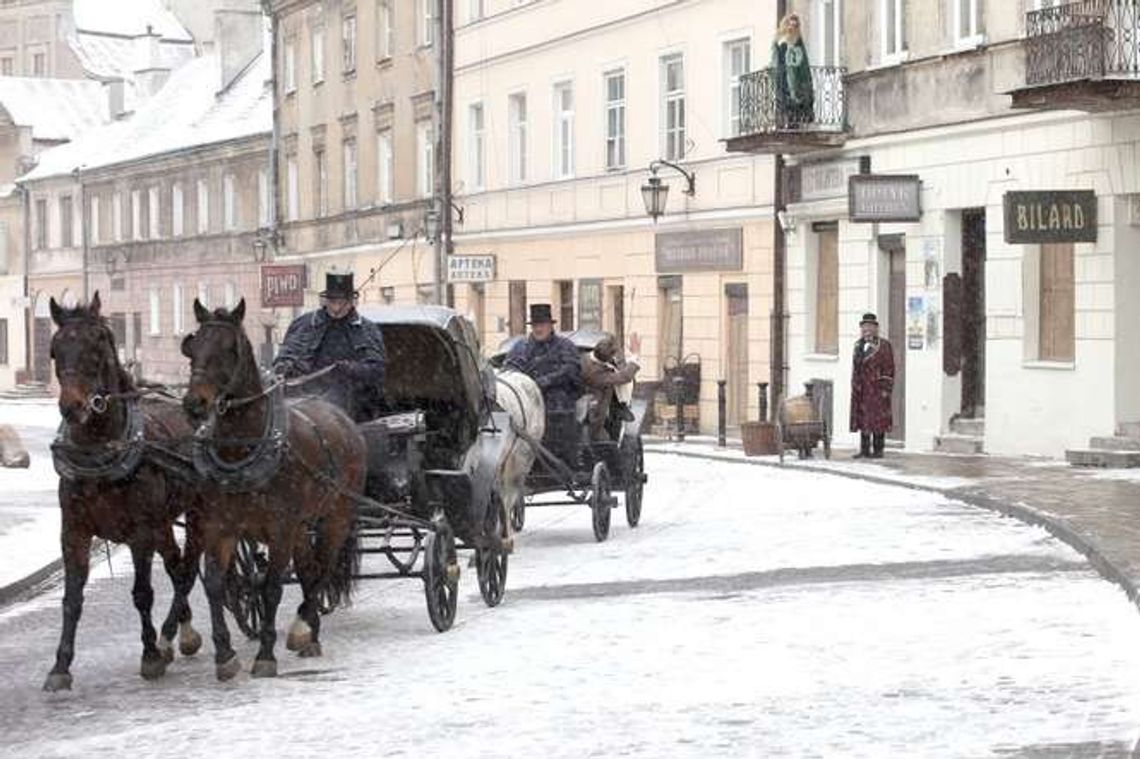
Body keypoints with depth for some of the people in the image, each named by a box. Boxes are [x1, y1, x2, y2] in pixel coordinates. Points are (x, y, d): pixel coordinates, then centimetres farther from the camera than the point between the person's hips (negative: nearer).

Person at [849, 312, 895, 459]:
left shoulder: (883, 346, -2)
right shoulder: (859, 345, 15)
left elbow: (889, 369, -6)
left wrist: (885, 389, -12)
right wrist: (854, 388, 11)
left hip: (877, 389, -6)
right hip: (861, 390, 6)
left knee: (877, 419, -5)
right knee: (862, 419, 5)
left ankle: (878, 450, -1)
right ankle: (864, 449, 10)